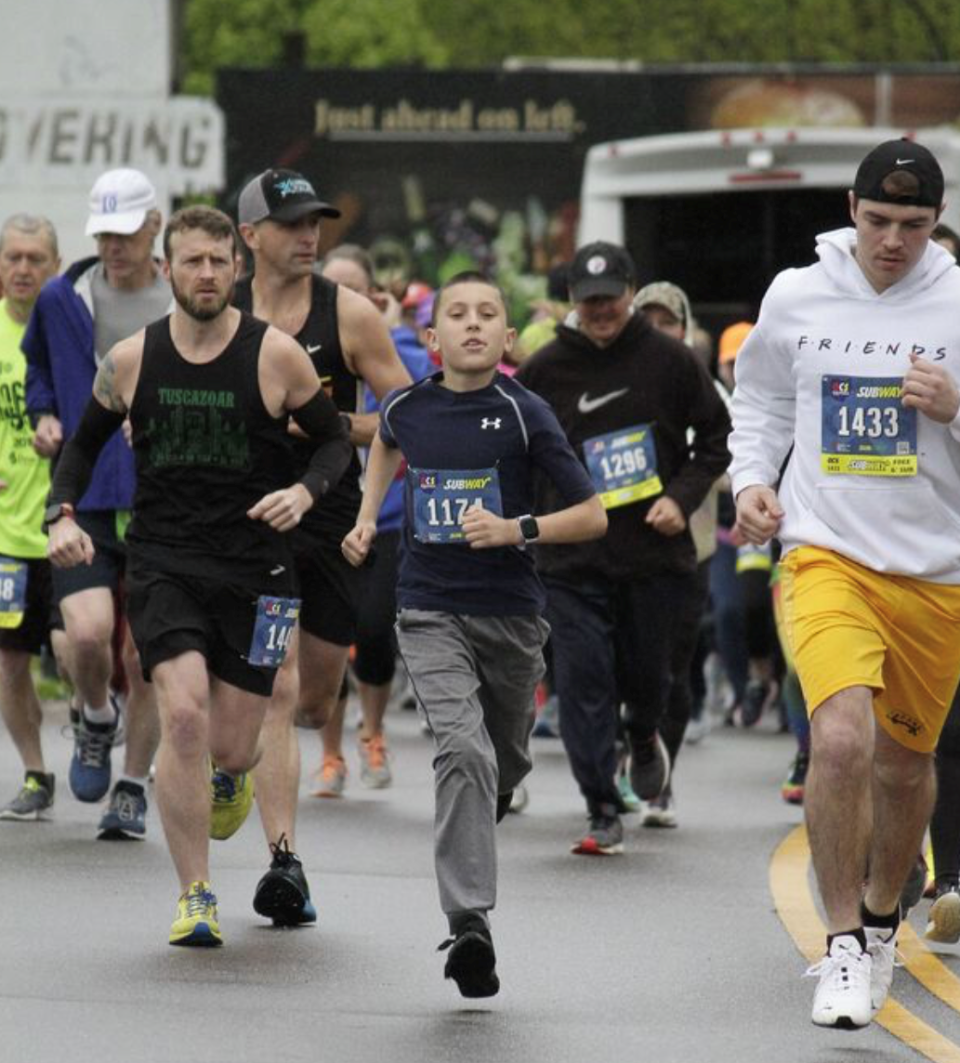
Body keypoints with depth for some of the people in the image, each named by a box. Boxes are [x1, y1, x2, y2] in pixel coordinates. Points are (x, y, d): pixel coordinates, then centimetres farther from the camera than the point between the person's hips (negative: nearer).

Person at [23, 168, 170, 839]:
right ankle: (97, 720, 17)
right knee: (88, 634, -17)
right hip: (86, 498, 0)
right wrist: (44, 417, 3)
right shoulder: (63, 300, 3)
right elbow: (38, 368, 22)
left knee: (145, 657, 1)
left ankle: (133, 791, 18)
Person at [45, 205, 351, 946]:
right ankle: (196, 897, -10)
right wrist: (63, 512, 0)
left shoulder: (276, 354, -4)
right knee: (183, 715, -20)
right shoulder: (132, 359, 1)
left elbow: (335, 439, 5)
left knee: (232, 748, 3)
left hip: (256, 569, 0)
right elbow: (86, 440, 16)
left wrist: (306, 490, -15)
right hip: (163, 565, 0)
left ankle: (230, 777, 45)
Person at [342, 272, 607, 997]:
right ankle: (469, 923, -26)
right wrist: (367, 519, 19)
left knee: (504, 766, 16)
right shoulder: (408, 408, 0)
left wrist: (517, 530, -20)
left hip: (510, 614, 0)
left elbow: (593, 516, -6)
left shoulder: (524, 414, -8)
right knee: (463, 750, -21)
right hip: (431, 613, 0)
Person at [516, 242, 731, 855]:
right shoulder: (546, 369, 1)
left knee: (647, 673, 9)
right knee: (584, 683, -7)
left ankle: (644, 739, 45)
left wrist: (683, 497, -6)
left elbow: (718, 435, 6)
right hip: (573, 559, 0)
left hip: (655, 553, 0)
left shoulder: (670, 361, -1)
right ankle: (603, 812, 0)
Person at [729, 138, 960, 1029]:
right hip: (826, 555, -1)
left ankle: (880, 921, 39)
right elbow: (760, 400, 18)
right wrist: (751, 481, 3)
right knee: (841, 737, -22)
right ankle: (844, 946, -10)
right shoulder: (794, 297, 2)